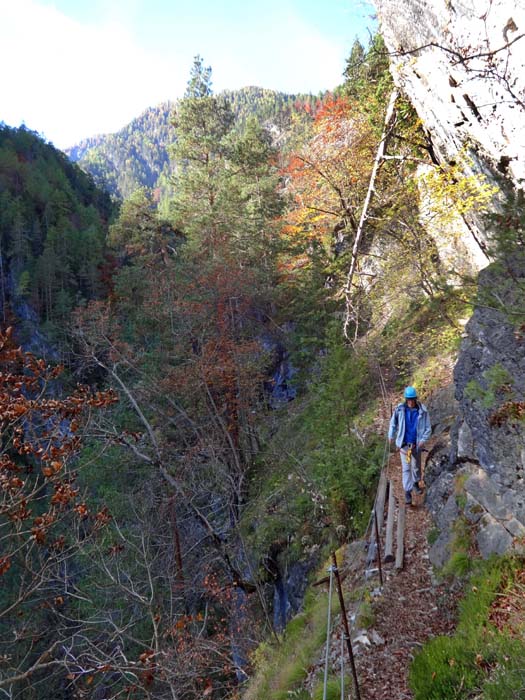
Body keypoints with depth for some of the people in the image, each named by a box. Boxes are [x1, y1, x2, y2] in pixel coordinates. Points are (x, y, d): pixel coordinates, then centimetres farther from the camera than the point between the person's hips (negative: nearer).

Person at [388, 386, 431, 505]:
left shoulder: (422, 411, -13)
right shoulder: (399, 409, -12)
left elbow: (428, 428, -5)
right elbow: (393, 423, 4)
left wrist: (423, 440, -17)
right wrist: (391, 437, 12)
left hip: (416, 444, 1)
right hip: (404, 444, -1)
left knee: (416, 466, 20)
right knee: (406, 468, -3)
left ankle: (416, 483, 44)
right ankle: (407, 492, 3)